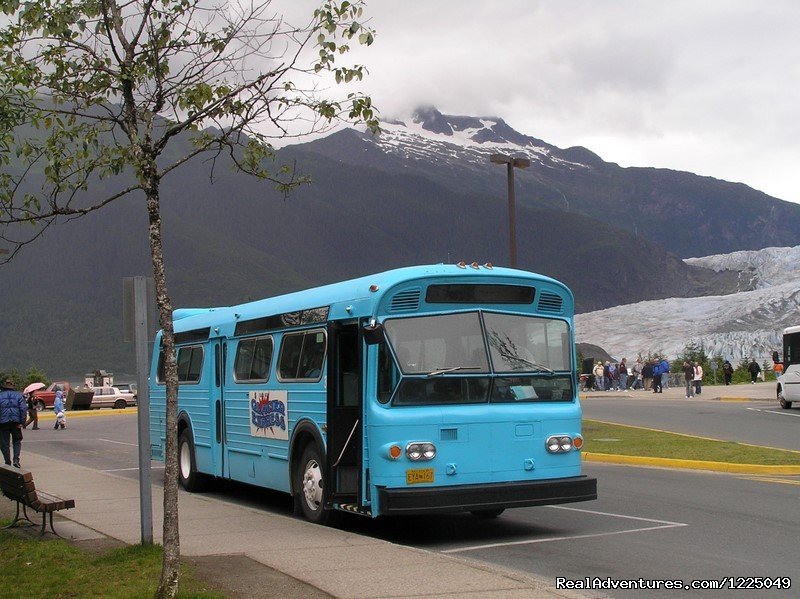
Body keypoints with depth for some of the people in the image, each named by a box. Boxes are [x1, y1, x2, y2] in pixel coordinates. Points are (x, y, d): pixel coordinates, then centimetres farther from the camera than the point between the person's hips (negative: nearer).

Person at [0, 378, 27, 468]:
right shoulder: (18, 395, 4)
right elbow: (23, 409, -4)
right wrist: (22, 422, -3)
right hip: (16, 422, 2)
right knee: (17, 442, 14)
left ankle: (8, 463, 8)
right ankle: (16, 459, -3)